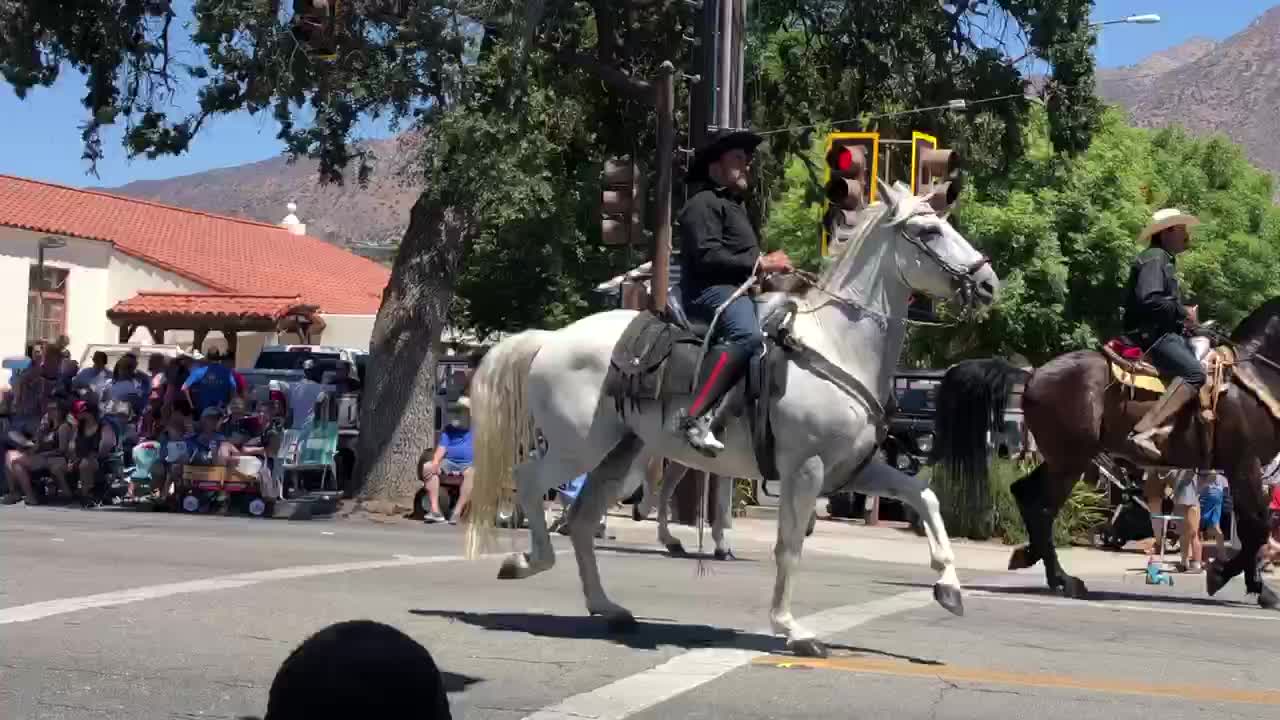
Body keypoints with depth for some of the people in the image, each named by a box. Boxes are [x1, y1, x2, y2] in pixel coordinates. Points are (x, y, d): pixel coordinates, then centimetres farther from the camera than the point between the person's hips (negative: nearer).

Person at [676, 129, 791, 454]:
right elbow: (707, 257, -18)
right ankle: (697, 416, -47)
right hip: (711, 290, -11)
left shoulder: (735, 204, 29)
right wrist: (760, 263, -17)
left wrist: (771, 269, 18)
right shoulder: (704, 203, -5)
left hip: (739, 288, 11)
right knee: (746, 335, -38)